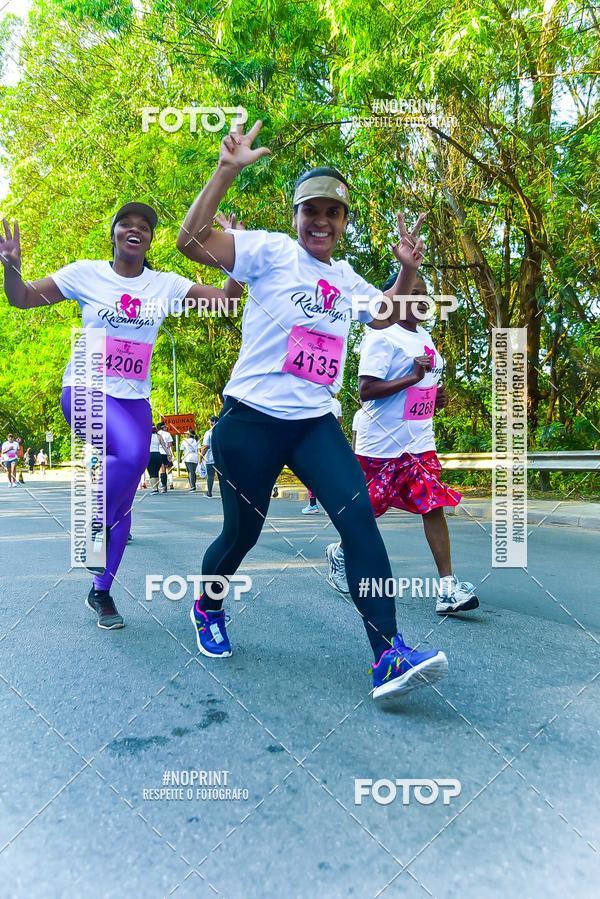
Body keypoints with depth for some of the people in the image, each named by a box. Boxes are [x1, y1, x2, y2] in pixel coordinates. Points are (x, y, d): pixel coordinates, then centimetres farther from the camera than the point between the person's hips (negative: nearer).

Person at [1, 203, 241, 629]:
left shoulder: (166, 284, 4)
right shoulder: (86, 273, -1)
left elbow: (225, 300, 2)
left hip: (135, 399, 3)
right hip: (86, 389, -3)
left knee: (123, 500, 5)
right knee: (131, 453, -34)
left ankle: (101, 591, 22)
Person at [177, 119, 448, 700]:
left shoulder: (346, 279, 14)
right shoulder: (271, 251, -4)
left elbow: (385, 316, 32)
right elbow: (191, 240, -16)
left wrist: (407, 271, 15)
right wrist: (227, 171, -21)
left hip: (315, 424, 5)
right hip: (251, 420, -4)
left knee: (359, 516, -14)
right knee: (241, 534, 6)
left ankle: (388, 657, -14)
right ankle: (207, 608, 40)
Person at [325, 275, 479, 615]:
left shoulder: (426, 337, 16)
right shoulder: (382, 337, -12)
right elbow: (366, 390, -19)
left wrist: (438, 397, 9)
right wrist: (413, 378, -25)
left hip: (420, 442, 7)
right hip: (384, 443, -7)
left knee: (434, 506, -4)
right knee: (369, 508, 7)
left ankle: (448, 587, -5)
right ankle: (340, 552, 35)